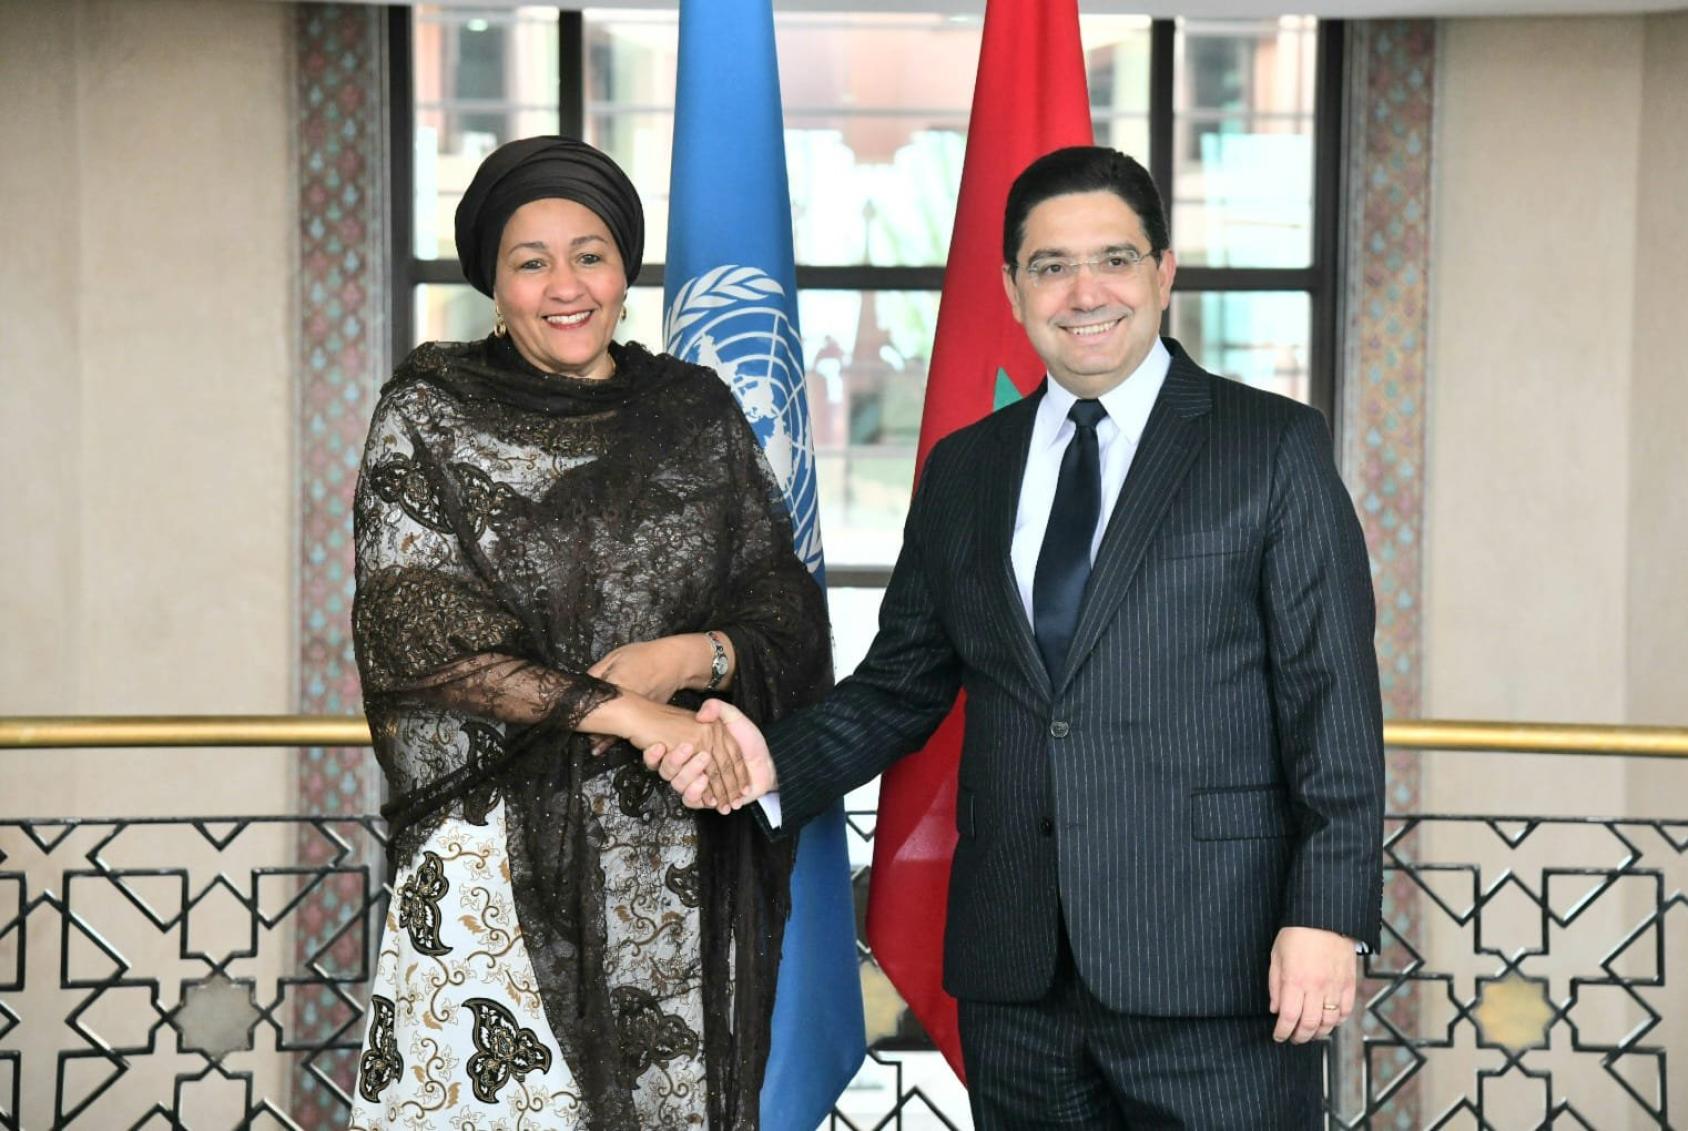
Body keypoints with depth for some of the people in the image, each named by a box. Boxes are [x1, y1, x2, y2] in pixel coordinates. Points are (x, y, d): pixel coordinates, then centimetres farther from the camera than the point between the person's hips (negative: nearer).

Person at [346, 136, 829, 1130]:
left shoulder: (697, 413, 10)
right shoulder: (430, 414, 1)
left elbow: (787, 609, 8)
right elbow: (416, 628, -11)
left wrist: (693, 656, -14)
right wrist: (624, 709, -18)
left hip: (673, 857, 2)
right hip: (498, 854, -2)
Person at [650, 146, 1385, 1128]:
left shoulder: (1276, 448, 0)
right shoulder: (964, 471, 13)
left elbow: (1334, 702, -4)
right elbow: (904, 682, 14)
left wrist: (1327, 916, -11)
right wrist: (776, 765, -4)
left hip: (1212, 971, -4)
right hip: (1014, 973, 4)